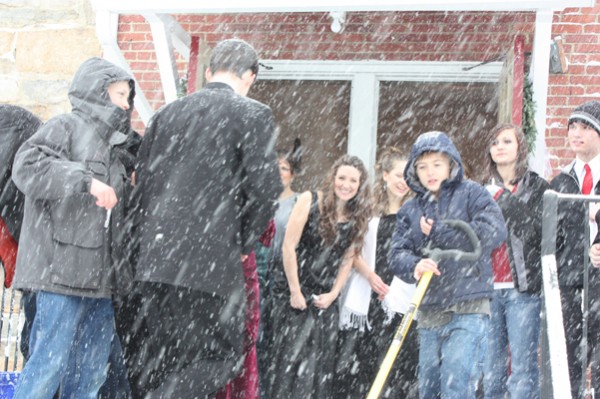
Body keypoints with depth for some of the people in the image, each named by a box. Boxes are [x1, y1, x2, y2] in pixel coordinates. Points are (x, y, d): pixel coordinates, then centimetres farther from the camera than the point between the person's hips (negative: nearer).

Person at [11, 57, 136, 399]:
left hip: (100, 277, 9)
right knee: (49, 364, -11)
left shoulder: (110, 144, 24)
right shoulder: (66, 127, -2)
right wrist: (86, 181, -24)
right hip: (63, 268, -9)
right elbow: (28, 166, -20)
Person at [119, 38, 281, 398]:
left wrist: (140, 252, 17)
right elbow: (265, 190, -8)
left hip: (153, 261, 6)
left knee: (150, 367, 14)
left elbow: (141, 187, 13)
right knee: (219, 356, 3)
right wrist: (244, 243, 7)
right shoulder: (253, 115, -1)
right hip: (212, 261, -6)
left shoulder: (166, 113, 15)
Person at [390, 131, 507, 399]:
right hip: (429, 313, 5)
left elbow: (494, 231, -13)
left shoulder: (471, 193, 2)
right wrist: (414, 266, -20)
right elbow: (397, 254, 4)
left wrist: (438, 232, -9)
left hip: (468, 309, -5)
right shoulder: (410, 210, 14)